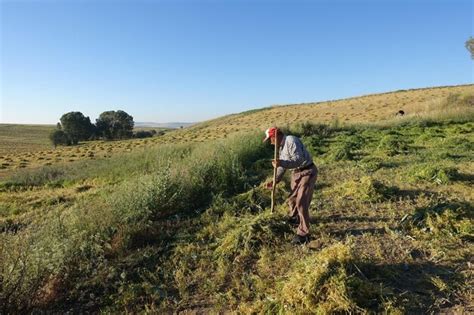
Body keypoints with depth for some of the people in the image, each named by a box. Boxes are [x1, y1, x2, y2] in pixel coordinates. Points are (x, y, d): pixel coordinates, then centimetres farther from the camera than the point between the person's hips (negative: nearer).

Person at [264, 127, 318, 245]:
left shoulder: (291, 140, -21)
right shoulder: (282, 147, 9)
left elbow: (299, 159, -31)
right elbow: (282, 167, 12)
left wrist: (281, 163, -40)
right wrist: (274, 181, 2)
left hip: (307, 172, -10)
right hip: (296, 173, 10)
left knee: (301, 203, -11)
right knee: (292, 198, 22)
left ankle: (303, 233, -1)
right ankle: (294, 218, 49)